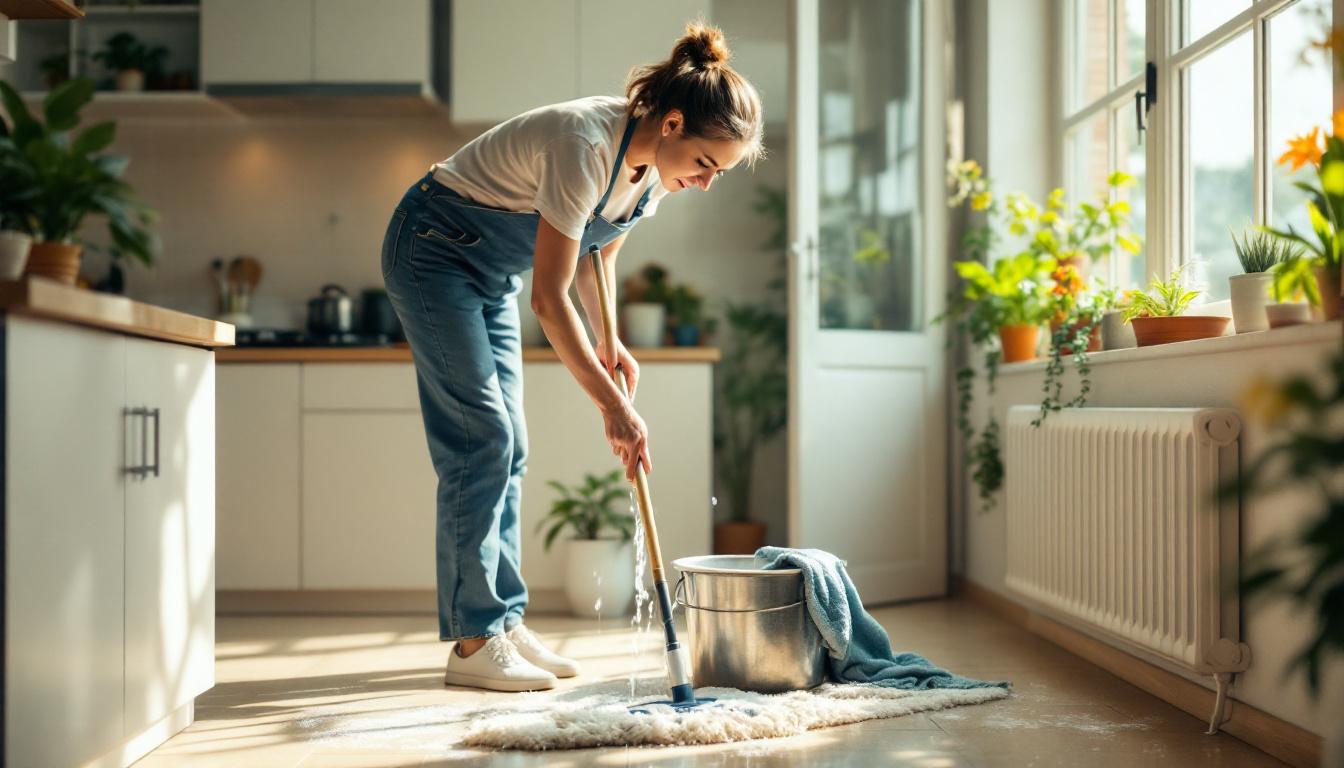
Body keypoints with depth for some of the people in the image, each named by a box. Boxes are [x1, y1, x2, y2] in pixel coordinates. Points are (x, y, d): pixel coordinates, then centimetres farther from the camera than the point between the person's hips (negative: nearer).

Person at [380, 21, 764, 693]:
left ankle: (503, 623, 10)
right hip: (433, 251, -8)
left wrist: (611, 344, -4)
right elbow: (549, 298, -30)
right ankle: (473, 641, -7)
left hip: (493, 272, 9)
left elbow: (597, 256, 10)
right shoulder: (586, 145, -33)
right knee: (480, 438, -12)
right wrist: (612, 406, -28)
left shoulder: (655, 167, -7)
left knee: (507, 448, 5)